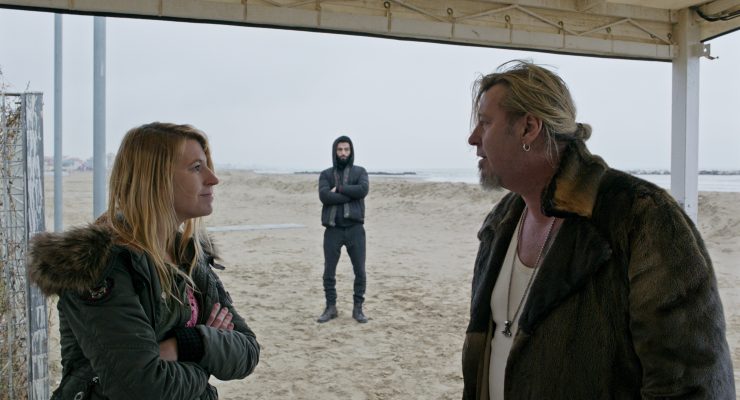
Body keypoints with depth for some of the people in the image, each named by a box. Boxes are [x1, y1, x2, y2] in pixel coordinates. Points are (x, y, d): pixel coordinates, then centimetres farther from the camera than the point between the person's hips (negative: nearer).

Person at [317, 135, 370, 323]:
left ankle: (358, 308, 15)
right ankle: (330, 308, 18)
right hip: (333, 229, 0)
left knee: (359, 271, 3)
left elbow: (363, 189, -13)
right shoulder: (326, 174, 8)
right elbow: (324, 196, -11)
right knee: (329, 271, 5)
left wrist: (339, 189, -10)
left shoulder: (360, 172, 8)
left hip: (355, 228, 0)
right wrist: (351, 194, -13)